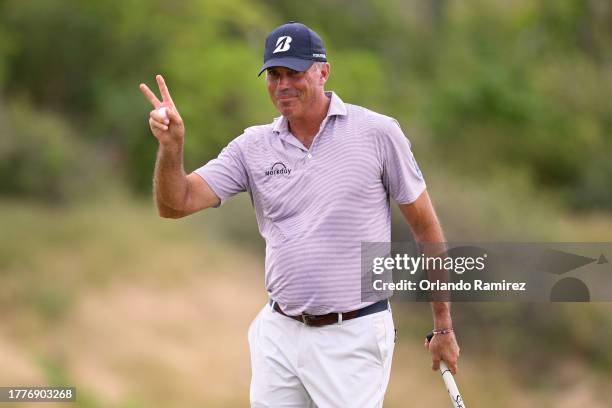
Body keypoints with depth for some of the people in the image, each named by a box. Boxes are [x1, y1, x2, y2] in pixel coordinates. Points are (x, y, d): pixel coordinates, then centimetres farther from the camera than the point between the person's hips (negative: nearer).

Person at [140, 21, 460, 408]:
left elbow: (425, 226, 1)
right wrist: (171, 146, -23)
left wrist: (444, 326, 2)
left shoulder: (377, 133, -4)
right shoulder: (253, 147, 4)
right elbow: (175, 204, -2)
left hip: (353, 336, -4)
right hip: (278, 334, 4)